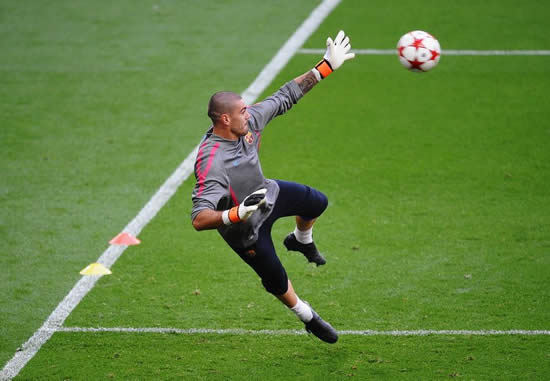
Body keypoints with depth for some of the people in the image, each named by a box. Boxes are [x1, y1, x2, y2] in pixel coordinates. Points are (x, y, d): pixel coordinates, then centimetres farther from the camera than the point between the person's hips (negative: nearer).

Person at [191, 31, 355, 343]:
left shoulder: (250, 120, -22)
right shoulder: (212, 163, -43)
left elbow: (286, 96, -8)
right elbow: (199, 219, -47)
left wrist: (326, 67, -9)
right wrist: (237, 213, -63)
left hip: (267, 193, 7)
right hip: (246, 229, -7)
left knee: (317, 203, 25)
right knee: (276, 280, 12)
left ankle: (302, 240, 60)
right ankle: (308, 318, 44)